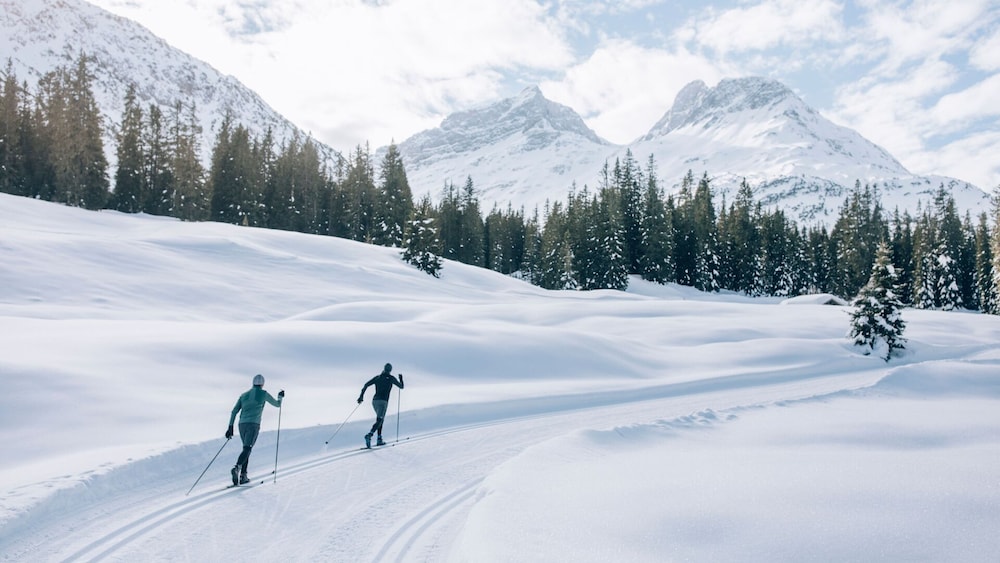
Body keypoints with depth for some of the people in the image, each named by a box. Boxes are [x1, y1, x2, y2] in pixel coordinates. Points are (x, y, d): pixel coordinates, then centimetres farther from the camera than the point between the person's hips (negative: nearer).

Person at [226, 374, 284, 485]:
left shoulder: (244, 395, 18)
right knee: (247, 449, -14)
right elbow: (277, 404, 17)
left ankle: (243, 476, 9)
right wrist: (280, 397, 38)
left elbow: (234, 411, 11)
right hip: (253, 425, -5)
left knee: (247, 449, 16)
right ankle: (237, 468, -40)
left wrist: (230, 427, 12)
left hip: (242, 425, 5)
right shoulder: (263, 394, 5)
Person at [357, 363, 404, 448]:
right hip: (383, 401, -5)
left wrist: (361, 396, 6)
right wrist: (401, 379, 30)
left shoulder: (377, 377, 13)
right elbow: (401, 386, 12)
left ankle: (379, 439, 16)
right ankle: (369, 435, -38)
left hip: (374, 400, 6)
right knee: (379, 421, -14)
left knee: (381, 419, 21)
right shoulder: (391, 378, 3)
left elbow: (366, 385, 3)